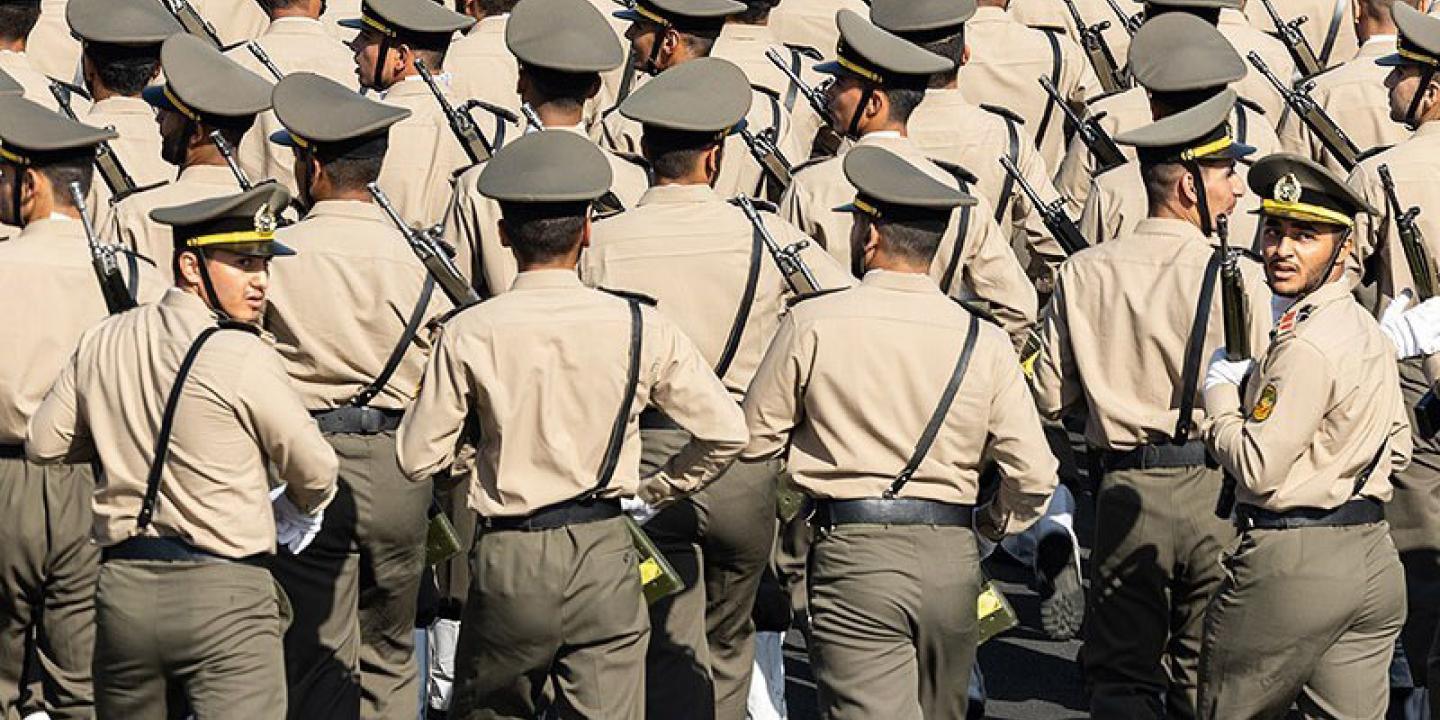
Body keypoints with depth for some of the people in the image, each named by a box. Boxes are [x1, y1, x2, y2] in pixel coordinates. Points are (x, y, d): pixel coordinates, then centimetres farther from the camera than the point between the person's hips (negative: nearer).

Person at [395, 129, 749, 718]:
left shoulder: (468, 335, -8)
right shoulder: (638, 326, -5)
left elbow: (418, 460, -3)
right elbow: (725, 433, -1)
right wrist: (655, 492, 14)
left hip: (508, 559, 0)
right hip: (604, 559, 0)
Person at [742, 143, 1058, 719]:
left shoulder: (813, 322, -6)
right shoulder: (984, 342, 0)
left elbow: (755, 439, 3)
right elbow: (1034, 477, 0)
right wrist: (992, 524, 20)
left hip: (854, 548, -4)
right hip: (952, 557, 4)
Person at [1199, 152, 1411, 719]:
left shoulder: (1305, 345, -18)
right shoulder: (1369, 331, 12)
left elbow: (1257, 470, -19)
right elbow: (1396, 448, 21)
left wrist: (1220, 393, -5)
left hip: (1292, 564, -9)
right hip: (1375, 560, 9)